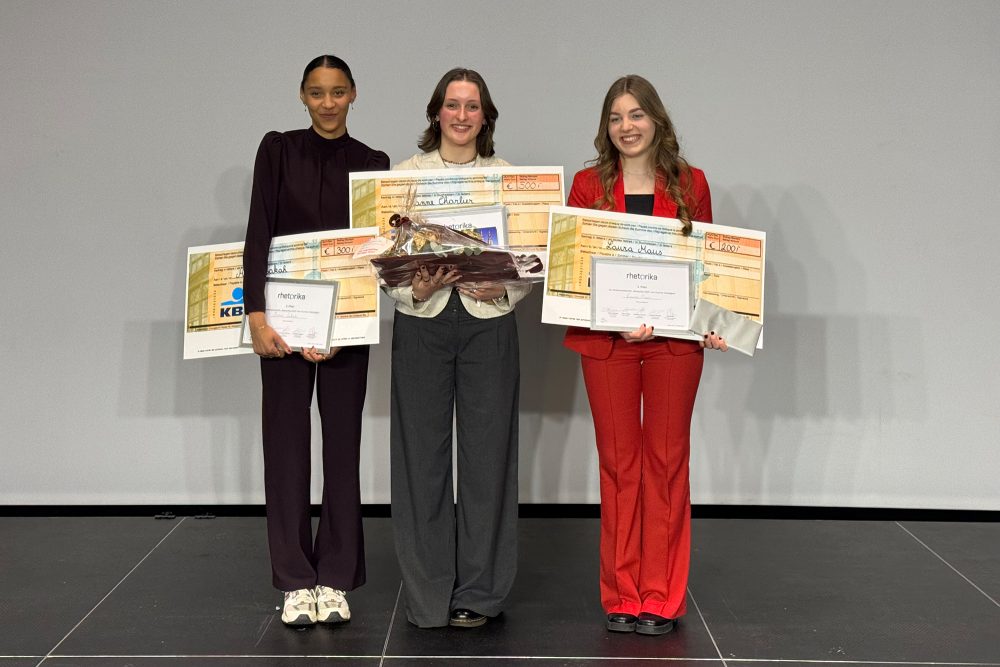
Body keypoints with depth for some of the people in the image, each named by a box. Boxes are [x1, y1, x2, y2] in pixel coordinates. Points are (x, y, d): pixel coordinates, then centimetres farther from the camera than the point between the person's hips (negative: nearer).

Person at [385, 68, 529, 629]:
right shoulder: (405, 174, 7)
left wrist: (501, 288, -13)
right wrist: (415, 289, -14)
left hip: (489, 325, 0)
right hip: (422, 324, 0)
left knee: (487, 455, 2)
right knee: (422, 456, 2)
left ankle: (478, 592, 14)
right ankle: (428, 595, 14)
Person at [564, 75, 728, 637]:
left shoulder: (690, 184, 5)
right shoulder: (589, 184, 5)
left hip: (675, 338, 0)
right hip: (606, 339, 0)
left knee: (667, 461, 4)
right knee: (618, 462, 5)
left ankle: (661, 598, 12)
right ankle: (622, 596, 13)